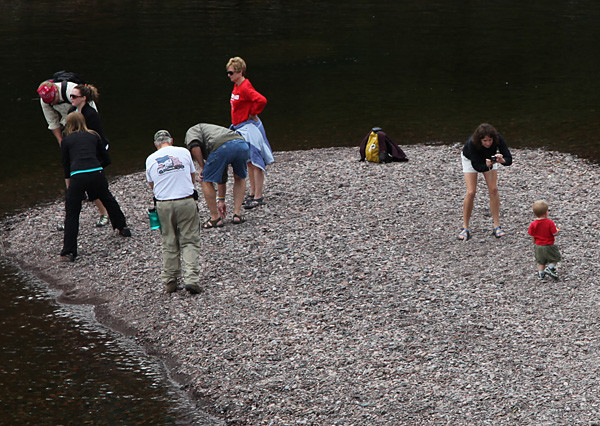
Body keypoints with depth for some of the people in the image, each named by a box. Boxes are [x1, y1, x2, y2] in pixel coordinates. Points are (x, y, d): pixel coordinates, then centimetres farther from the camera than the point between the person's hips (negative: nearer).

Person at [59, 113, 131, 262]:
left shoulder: (66, 140, 13)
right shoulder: (93, 136, 18)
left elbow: (66, 165, 15)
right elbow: (105, 158, 21)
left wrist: (69, 186, 24)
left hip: (77, 176, -2)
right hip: (97, 173, 2)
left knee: (71, 214, 5)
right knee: (108, 199, 30)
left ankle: (68, 253, 0)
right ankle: (123, 227, 47)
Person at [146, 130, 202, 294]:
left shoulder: (150, 159, 7)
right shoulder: (183, 152, 6)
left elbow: (152, 185, 14)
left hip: (163, 204, 1)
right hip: (186, 201, -1)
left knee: (169, 243, 10)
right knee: (189, 241, 3)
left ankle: (169, 282, 13)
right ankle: (191, 278, -10)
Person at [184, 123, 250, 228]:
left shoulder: (192, 130, 28)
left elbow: (194, 146, 0)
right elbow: (222, 178, 47)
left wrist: (202, 167, 11)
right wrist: (221, 200, 55)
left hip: (222, 147, -6)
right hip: (243, 144, 6)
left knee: (206, 181, 15)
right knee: (240, 178, 32)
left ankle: (215, 218, 17)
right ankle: (237, 214, 25)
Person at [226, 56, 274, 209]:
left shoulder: (245, 88, -20)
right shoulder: (237, 86, 10)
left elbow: (261, 100, -33)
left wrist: (252, 114, -18)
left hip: (249, 127, -10)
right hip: (241, 128, 10)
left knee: (255, 162, -7)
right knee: (249, 162, 16)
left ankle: (259, 197, -5)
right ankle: (252, 194, 24)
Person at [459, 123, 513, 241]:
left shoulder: (498, 138, -35)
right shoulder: (472, 143, -40)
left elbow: (509, 159, -32)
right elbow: (477, 167, -35)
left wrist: (502, 160, -54)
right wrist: (487, 165, -54)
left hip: (490, 158, 3)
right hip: (471, 159, -2)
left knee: (493, 189, -9)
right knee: (471, 192, -13)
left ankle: (497, 227, -3)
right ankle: (465, 228, -3)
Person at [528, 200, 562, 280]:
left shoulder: (533, 224, -9)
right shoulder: (549, 223, -19)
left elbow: (532, 237, -2)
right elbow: (554, 233, -17)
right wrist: (557, 230, 5)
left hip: (538, 246, 4)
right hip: (549, 246, -4)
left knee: (541, 261, 20)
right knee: (555, 259, 15)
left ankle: (541, 273, 18)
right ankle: (550, 267, -4)